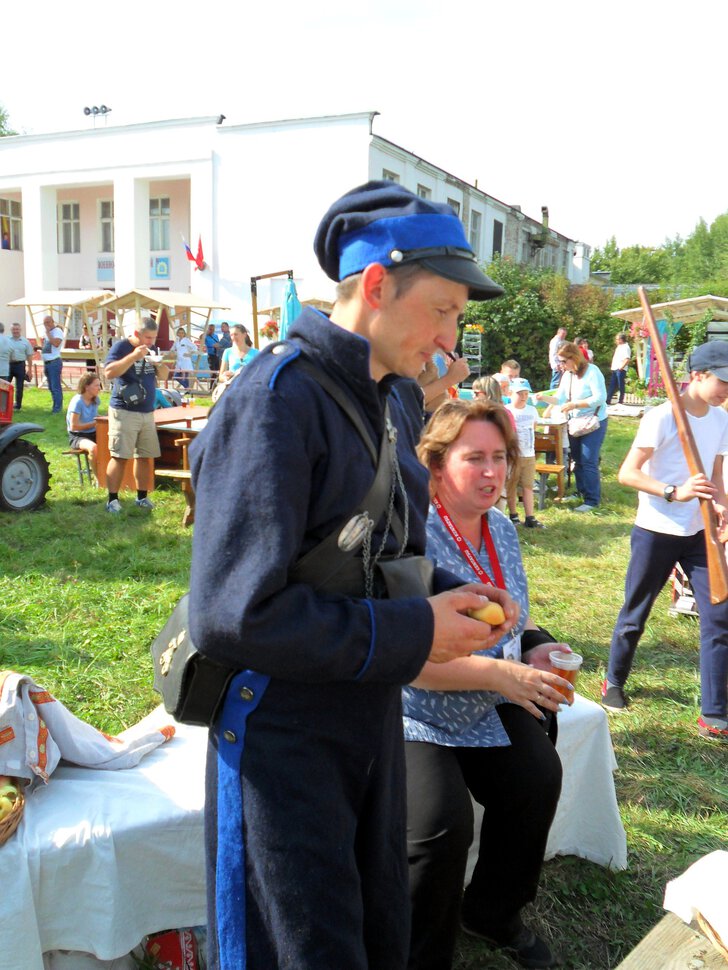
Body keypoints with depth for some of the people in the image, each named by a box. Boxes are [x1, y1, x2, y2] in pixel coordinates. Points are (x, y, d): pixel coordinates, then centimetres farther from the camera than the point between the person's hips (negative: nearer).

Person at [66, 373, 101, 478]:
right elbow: (73, 426, -17)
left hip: (93, 434, 7)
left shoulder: (96, 400, 4)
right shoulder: (77, 401, -16)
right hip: (77, 436, -7)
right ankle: (97, 477, -19)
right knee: (93, 448, -38)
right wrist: (94, 423, -15)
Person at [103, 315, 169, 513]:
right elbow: (109, 373, -18)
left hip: (147, 412, 6)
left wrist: (159, 363, -5)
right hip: (124, 411, -6)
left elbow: (163, 376, 16)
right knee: (120, 456, -8)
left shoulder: (150, 350, 14)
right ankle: (112, 499, -2)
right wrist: (133, 356, -23)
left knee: (145, 457, 7)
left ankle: (142, 497, 17)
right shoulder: (121, 346, -5)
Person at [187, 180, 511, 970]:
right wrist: (412, 635, -21)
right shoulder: (277, 397, -21)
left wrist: (447, 597, -3)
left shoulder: (390, 405, 8)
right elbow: (230, 616, -28)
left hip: (373, 719, 9)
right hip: (283, 735, -8)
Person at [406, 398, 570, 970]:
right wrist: (502, 674, -27)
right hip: (416, 714, -7)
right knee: (443, 820, -24)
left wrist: (534, 646, -3)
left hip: (488, 709, 7)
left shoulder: (502, 529, 5)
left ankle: (493, 912, 16)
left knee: (539, 776, -11)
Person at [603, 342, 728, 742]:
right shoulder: (663, 417, -14)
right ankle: (614, 682, 34)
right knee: (634, 615, 9)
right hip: (656, 532, -5)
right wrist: (674, 493, -29)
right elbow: (627, 473, -17)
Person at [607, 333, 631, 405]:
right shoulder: (619, 347, 17)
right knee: (612, 385, 8)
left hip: (620, 370, -9)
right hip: (615, 369, 9)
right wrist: (613, 366, 16)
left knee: (621, 386, -2)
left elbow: (627, 359, -22)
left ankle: (621, 401, 5)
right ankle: (608, 400, 10)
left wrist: (621, 367, -20)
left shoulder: (625, 347, -11)